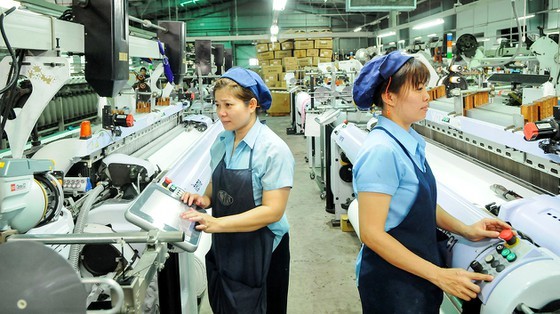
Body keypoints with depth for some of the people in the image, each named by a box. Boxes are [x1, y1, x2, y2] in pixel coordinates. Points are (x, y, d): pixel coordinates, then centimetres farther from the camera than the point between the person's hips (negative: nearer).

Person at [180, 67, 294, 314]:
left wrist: (217, 223, -29)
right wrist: (205, 199, -7)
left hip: (261, 251, -6)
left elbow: (273, 210, -22)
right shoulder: (221, 142, 1)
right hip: (223, 247, 6)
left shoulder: (273, 150, -19)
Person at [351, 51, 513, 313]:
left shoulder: (411, 142, 2)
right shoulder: (381, 151, -23)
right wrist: (439, 274, -21)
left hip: (419, 276, 8)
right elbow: (372, 233, -24)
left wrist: (465, 230, 1)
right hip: (392, 284, -8)